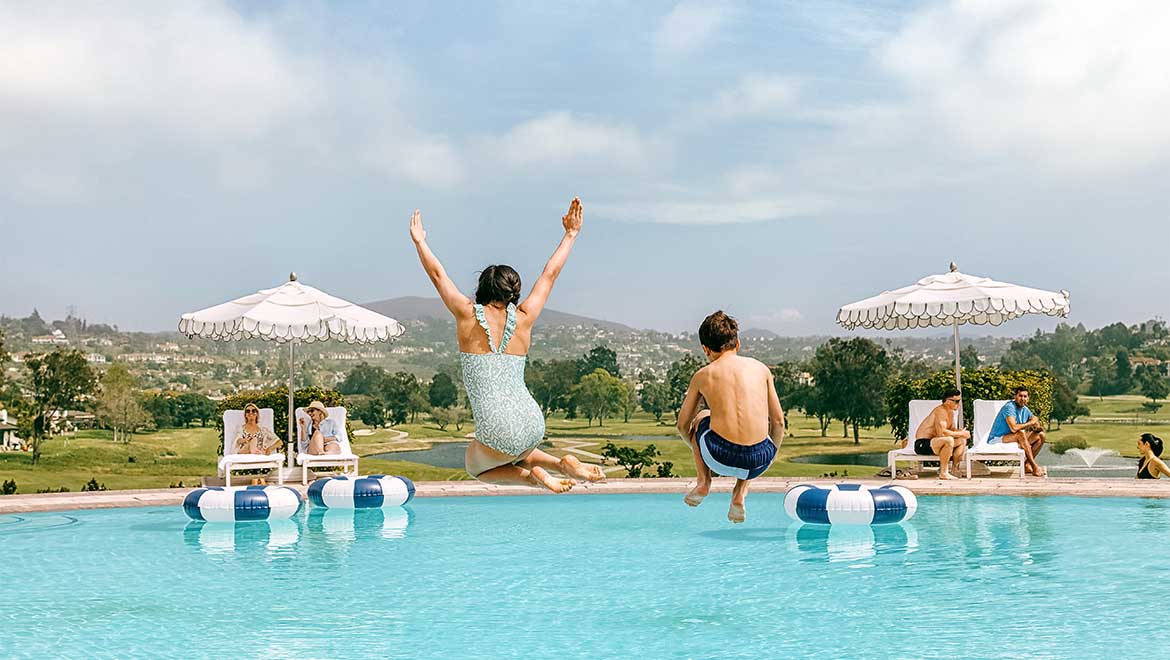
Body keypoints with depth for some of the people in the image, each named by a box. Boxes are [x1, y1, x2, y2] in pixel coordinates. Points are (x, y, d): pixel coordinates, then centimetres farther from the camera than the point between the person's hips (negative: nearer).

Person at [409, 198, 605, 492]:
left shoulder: (468, 315, 1)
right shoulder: (523, 318, 8)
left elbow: (437, 274, 15)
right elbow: (550, 274, 21)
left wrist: (420, 241, 32)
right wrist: (570, 235, 34)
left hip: (498, 430, -4)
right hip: (533, 424, 4)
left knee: (476, 467, 29)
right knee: (518, 454, 38)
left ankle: (531, 475, 2)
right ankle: (562, 463, 10)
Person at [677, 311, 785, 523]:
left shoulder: (703, 375, 9)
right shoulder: (760, 368, 11)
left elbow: (682, 426, 19)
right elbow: (778, 422, 13)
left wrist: (698, 449, 39)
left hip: (720, 458, 0)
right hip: (759, 461, 1)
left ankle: (703, 482, 25)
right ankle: (740, 494, 21)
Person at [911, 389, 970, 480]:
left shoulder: (950, 412, 12)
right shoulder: (941, 411, -20)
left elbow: (952, 429, 18)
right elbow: (941, 432, -31)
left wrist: (961, 431, -5)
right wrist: (960, 433, -22)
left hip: (932, 441, 11)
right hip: (922, 444, -11)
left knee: (962, 440, 10)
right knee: (949, 440, -35)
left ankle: (956, 468, 9)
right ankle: (943, 473, -25)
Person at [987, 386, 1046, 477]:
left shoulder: (1025, 410, 6)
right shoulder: (1009, 407, -21)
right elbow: (1014, 428, -34)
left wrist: (1037, 427, -15)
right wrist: (1030, 423, -18)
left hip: (1017, 440, 9)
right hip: (997, 439, -9)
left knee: (1041, 435, 1)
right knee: (1020, 434, -34)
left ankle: (1027, 464, -8)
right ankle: (1034, 467, -28)